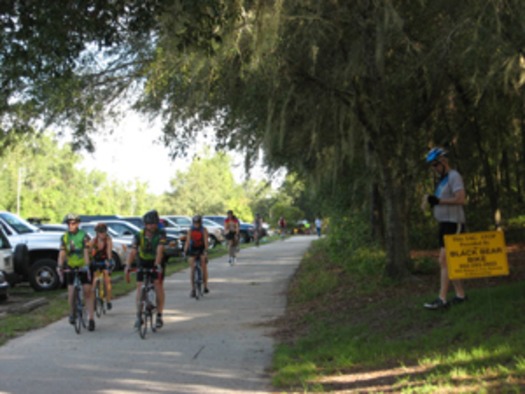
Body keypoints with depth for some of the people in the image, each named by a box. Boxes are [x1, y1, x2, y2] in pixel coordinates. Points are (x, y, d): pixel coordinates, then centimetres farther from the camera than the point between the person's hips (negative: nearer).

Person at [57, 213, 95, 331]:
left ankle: (91, 319, -3)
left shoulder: (83, 235, -10)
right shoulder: (65, 237, 1)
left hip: (83, 268, -3)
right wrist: (60, 266, -23)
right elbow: (62, 253, -8)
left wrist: (87, 265, -33)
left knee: (87, 293, -4)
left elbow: (86, 252, -20)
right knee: (71, 293, -4)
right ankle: (72, 313, 22)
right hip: (71, 268, 3)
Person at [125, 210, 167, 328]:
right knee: (139, 286, -8)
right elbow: (132, 252, -24)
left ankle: (159, 315, -13)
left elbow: (159, 250, -31)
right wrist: (127, 267, -38)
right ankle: (139, 316, 2)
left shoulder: (161, 234, -19)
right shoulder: (139, 236, -15)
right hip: (143, 263, 1)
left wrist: (157, 264, -46)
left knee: (158, 283, -17)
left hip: (156, 263, -1)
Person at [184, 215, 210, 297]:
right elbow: (187, 241, -14)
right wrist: (185, 251, -24)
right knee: (192, 268, -5)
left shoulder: (204, 230, -10)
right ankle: (193, 289, -4)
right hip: (193, 250, 1)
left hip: (202, 249, -1)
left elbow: (206, 240, -21)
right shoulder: (190, 231, -7)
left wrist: (206, 250, -34)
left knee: (204, 266, -11)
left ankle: (205, 286, -4)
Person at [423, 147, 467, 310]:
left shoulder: (454, 176, -10)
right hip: (444, 223, 10)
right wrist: (430, 200, 3)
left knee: (445, 261, -13)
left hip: (453, 223, -10)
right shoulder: (442, 179, 19)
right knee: (448, 262, 10)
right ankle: (460, 294, 17)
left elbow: (460, 199, -22)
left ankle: (442, 299, -15)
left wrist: (438, 200, -22)